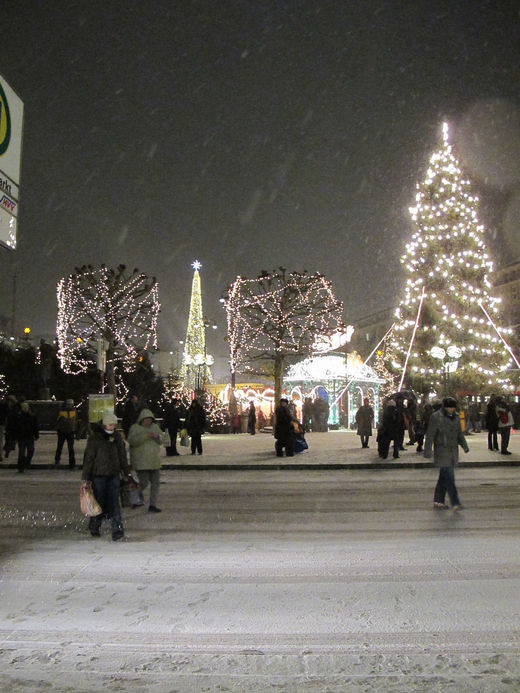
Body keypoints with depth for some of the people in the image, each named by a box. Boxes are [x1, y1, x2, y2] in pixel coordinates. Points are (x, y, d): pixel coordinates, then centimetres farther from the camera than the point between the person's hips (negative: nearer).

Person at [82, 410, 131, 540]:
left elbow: (122, 456, 16)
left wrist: (126, 473, 15)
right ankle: (94, 527, 27)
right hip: (98, 475, -3)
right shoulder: (94, 438, -6)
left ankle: (117, 530, -6)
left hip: (114, 475, 3)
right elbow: (88, 458, -6)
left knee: (114, 503, -3)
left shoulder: (117, 437, 8)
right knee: (99, 502, 6)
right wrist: (86, 477, -7)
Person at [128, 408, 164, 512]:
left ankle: (152, 505, 11)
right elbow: (132, 440, -18)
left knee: (155, 483, 3)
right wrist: (145, 436, -26)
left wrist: (157, 437, -8)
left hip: (154, 461, 5)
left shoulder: (155, 427, 12)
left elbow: (160, 441, 15)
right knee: (144, 484, -6)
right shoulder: (135, 428, -4)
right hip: (141, 462, -5)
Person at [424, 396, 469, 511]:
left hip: (453, 451, 7)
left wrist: (464, 445, 5)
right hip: (442, 451, -7)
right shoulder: (436, 417, -11)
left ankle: (438, 501, 18)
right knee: (449, 477, -11)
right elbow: (430, 435, -11)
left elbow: (459, 433, 20)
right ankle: (455, 503, -9)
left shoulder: (456, 417, 10)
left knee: (444, 477, 11)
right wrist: (427, 451, -14)